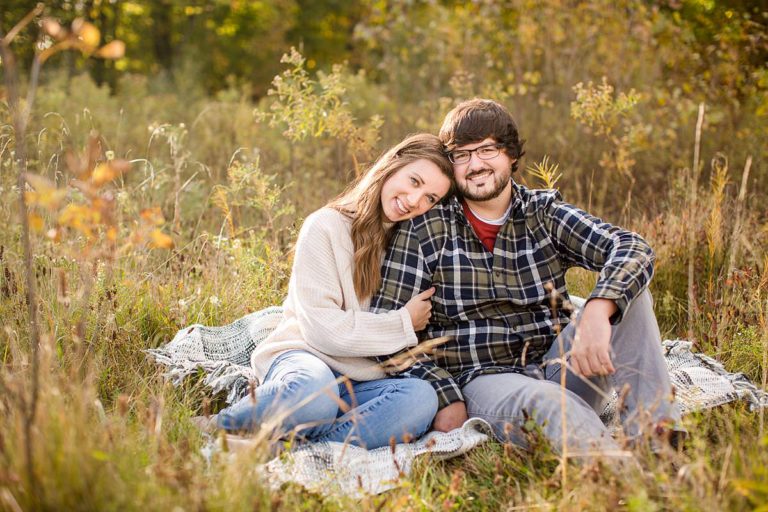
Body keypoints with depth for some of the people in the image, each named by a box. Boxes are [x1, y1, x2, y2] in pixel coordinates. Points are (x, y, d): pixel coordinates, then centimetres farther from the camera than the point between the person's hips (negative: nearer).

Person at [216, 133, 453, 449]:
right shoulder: (327, 226, -5)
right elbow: (321, 328, -12)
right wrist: (404, 324, -6)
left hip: (363, 384, 5)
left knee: (421, 397, -31)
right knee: (315, 388, -42)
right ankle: (216, 429, -20)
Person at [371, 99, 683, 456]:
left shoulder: (545, 213, 5)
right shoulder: (426, 228, -1)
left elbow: (632, 248, -11)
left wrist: (597, 312, -32)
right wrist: (445, 398, -15)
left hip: (561, 368, 4)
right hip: (483, 382, -3)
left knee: (626, 292, -17)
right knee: (542, 400, -36)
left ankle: (659, 437, -28)